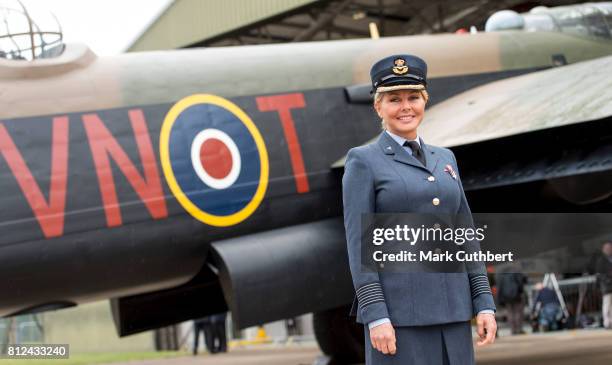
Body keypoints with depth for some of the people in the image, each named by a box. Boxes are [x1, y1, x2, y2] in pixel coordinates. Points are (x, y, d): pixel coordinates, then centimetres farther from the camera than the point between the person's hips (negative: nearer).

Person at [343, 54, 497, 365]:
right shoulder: (363, 161, -1)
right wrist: (376, 316, -16)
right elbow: (358, 243, -8)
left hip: (451, 309, 6)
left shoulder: (445, 159, 16)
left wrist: (484, 304, 6)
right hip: (396, 311, -5)